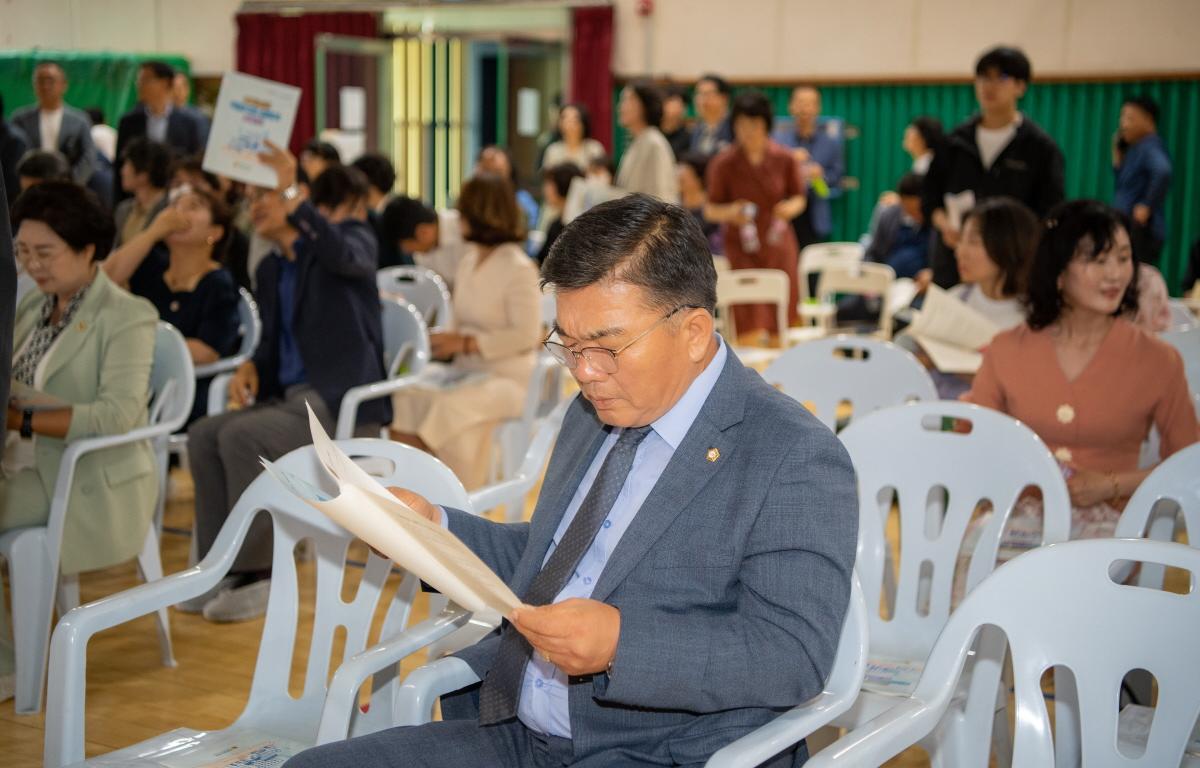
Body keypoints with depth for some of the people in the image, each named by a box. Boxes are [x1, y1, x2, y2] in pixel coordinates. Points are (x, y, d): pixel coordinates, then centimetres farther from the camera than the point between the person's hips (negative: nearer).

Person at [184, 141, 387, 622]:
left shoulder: (349, 248, -5)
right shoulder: (270, 270, 18)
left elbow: (343, 255, -31)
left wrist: (290, 194, -39)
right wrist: (251, 366, 2)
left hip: (342, 404, -8)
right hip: (289, 398, 8)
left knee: (242, 435, -28)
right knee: (204, 435, -14)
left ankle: (258, 573, -17)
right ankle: (223, 569, -9)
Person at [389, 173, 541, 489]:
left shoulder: (519, 269, -11)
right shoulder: (469, 261, 13)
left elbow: (526, 335, -17)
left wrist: (466, 343, -20)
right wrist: (448, 340, -3)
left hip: (508, 378, -7)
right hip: (467, 371, 7)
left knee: (449, 406, -34)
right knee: (405, 398, -18)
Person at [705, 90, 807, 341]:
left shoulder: (783, 158, 0)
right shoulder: (723, 163, -6)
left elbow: (799, 197, 12)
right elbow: (710, 209, 0)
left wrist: (790, 207, -11)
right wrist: (730, 212, -22)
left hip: (778, 247, 2)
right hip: (743, 249, -2)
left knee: (779, 328, 7)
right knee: (751, 329, -10)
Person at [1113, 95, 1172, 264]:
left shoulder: (1150, 147, -12)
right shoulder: (1135, 149, 17)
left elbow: (1163, 171, -33)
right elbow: (1121, 186, 22)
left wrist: (1147, 206, -25)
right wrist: (1117, 154, 14)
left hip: (1140, 231, -10)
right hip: (1127, 229, 10)